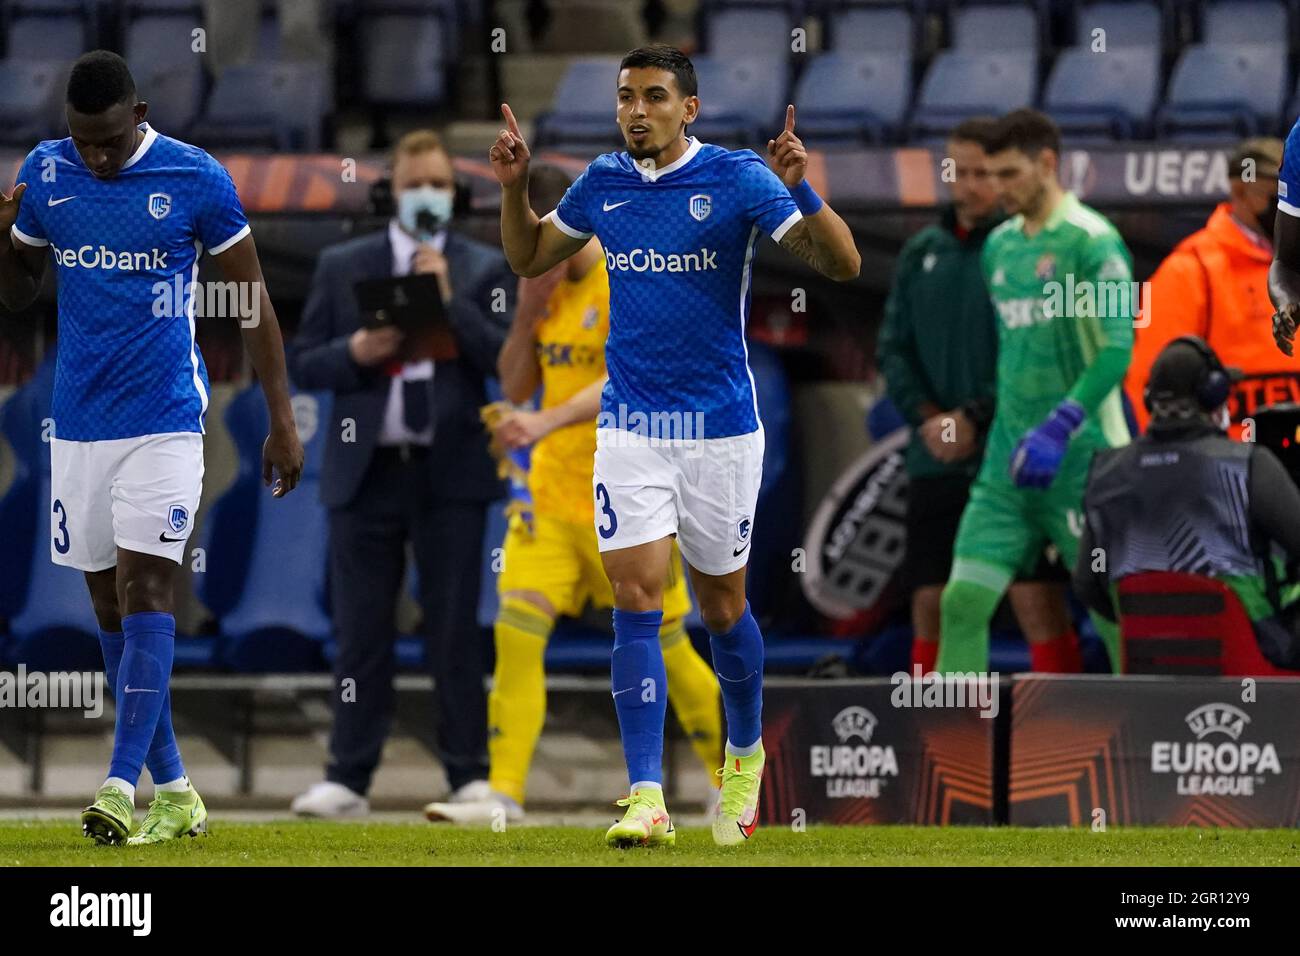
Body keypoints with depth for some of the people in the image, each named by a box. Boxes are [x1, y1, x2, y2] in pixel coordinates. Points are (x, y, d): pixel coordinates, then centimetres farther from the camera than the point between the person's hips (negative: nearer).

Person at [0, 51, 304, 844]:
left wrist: (283, 420, -2)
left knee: (144, 592, -14)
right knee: (111, 608, 7)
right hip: (79, 420, 5)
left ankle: (123, 789, -20)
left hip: (164, 420, -5)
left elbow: (253, 300, -1)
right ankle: (174, 792, 15)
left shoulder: (197, 180, -8)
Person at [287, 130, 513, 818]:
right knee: (360, 633, 1)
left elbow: (508, 359, -3)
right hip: (367, 470, 1)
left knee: (455, 631, 0)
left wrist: (450, 299, -11)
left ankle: (470, 774, 3)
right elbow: (303, 365, 8)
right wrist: (355, 353, -11)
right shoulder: (342, 266, 10)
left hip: (450, 473, -1)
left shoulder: (485, 269, 7)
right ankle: (348, 779, 3)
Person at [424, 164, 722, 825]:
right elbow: (515, 386, 11)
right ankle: (504, 796, -12)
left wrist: (547, 421, -38)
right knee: (516, 633, -10)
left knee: (666, 649, 3)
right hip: (550, 491, 6)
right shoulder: (548, 286, 9)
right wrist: (528, 312, -5)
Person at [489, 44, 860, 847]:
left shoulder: (736, 178, -10)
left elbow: (842, 264, -15)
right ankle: (647, 799, -15)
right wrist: (514, 187, 2)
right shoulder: (603, 184, 3)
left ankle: (745, 758, 37)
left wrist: (801, 189, -31)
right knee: (636, 601, -10)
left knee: (723, 606, 11)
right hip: (631, 426, 2)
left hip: (721, 426, -2)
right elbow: (528, 256, 20)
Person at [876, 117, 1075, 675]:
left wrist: (974, 418, -14)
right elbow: (892, 349, 12)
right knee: (931, 603, 6)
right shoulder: (922, 252, 14)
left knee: (1037, 601, -9)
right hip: (935, 462, 5)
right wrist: (926, 417, -5)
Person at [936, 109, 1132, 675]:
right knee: (963, 602, -2)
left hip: (1079, 456, -7)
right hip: (1007, 458, 7)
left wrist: (1058, 428, -23)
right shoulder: (1000, 245, 14)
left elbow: (1118, 348, -16)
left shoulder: (1090, 241, -9)